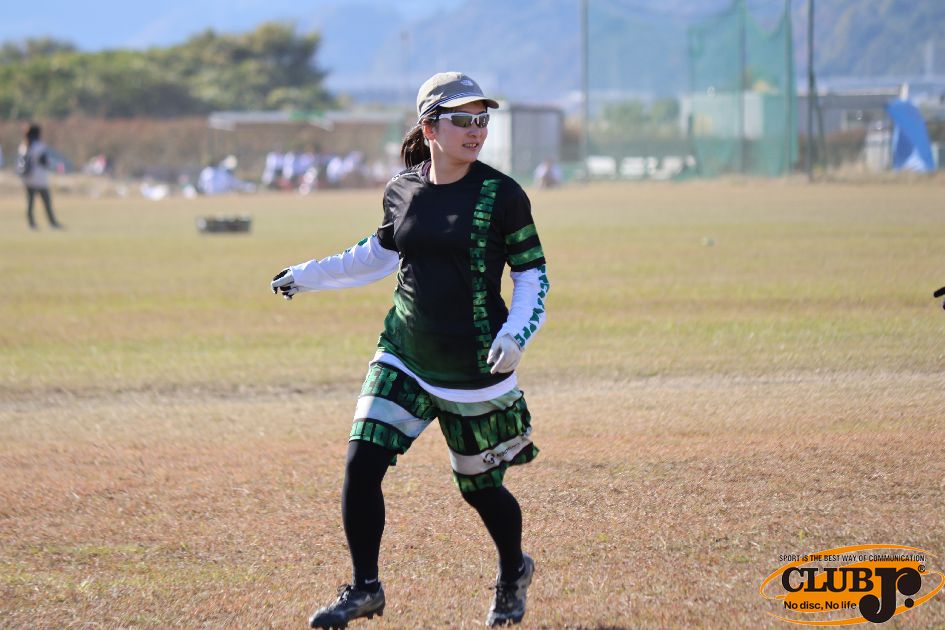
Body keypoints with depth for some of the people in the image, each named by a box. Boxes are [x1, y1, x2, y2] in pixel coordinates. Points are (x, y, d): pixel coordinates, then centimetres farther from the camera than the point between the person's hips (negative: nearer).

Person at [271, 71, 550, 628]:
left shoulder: (501, 195, -10)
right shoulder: (402, 189, 1)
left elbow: (533, 274, -4)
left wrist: (517, 332, -19)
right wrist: (310, 275, 24)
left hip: (473, 366, -4)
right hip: (404, 355, 4)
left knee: (480, 486, 6)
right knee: (362, 463, -9)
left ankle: (514, 573, 36)